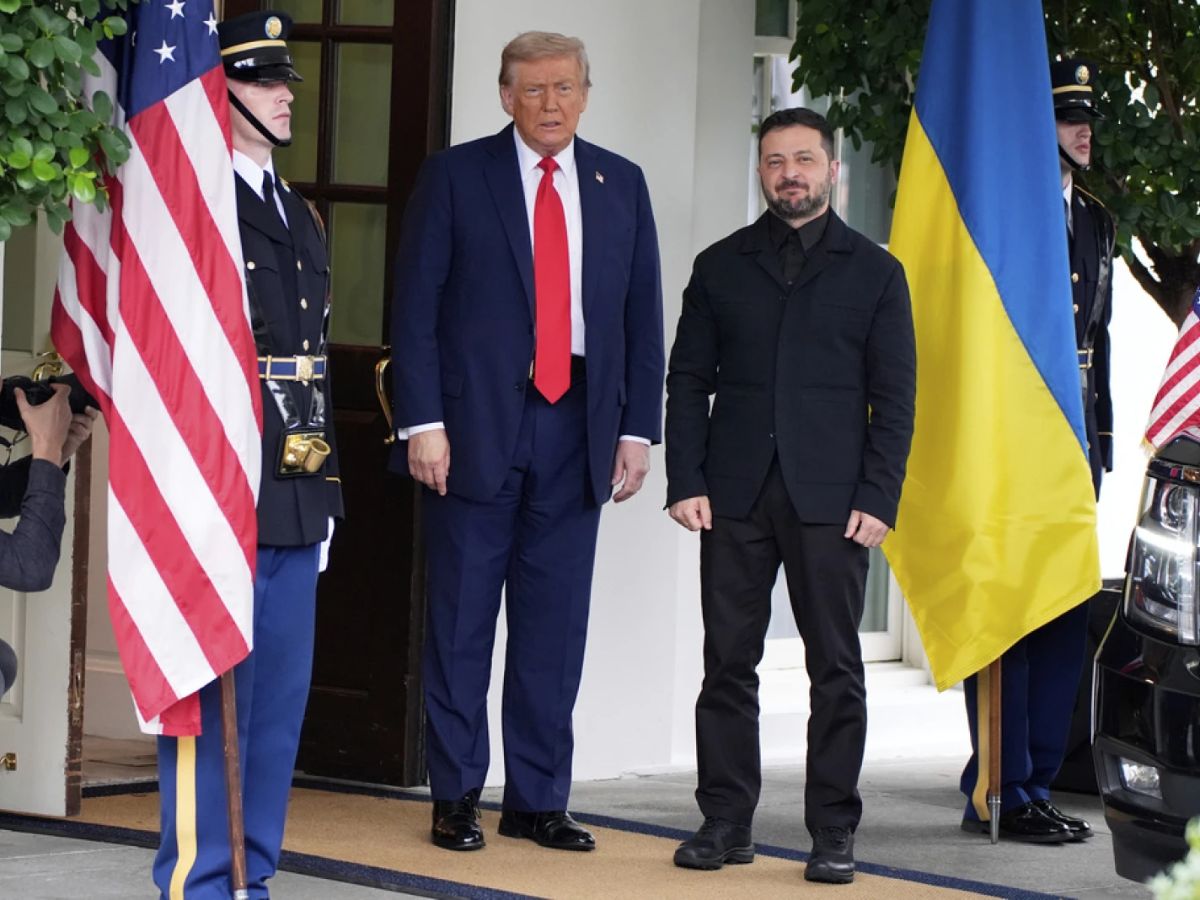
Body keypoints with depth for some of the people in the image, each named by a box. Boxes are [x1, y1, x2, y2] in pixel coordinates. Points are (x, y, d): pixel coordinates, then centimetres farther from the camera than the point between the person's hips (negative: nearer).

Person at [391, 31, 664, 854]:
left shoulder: (621, 185, 10)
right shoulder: (455, 177, 0)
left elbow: (644, 316, 11)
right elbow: (416, 307, -3)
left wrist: (638, 429, 4)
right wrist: (423, 422, -10)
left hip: (576, 432, 3)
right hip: (475, 428, -3)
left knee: (555, 628, 6)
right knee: (461, 622, 3)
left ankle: (539, 800, 13)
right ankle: (456, 798, 10)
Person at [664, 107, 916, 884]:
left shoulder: (873, 272, 8)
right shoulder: (721, 266, 13)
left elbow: (894, 396, 4)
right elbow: (688, 379, 9)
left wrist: (877, 497, -6)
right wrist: (685, 482, -2)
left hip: (830, 499, -1)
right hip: (735, 494, 2)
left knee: (836, 668, 0)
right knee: (729, 663, 2)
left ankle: (834, 833, 4)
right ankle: (726, 822, 9)